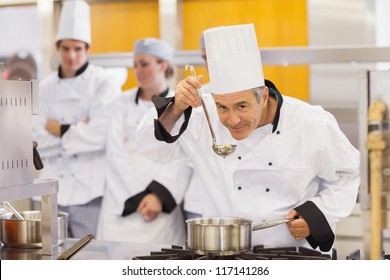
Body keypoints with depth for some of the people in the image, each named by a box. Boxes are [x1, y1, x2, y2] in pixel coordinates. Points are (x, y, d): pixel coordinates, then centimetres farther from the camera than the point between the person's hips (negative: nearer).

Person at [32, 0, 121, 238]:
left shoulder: (105, 84, -3)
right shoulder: (46, 87, 9)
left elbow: (102, 135, -15)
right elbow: (37, 141, 0)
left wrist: (59, 130, -5)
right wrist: (77, 130, -10)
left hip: (90, 190, -4)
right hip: (52, 190, 4)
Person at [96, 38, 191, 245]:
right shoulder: (123, 103, 8)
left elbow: (183, 160, -3)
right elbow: (116, 153, -1)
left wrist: (158, 195, -14)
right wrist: (139, 196, -9)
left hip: (163, 206, -1)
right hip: (122, 204, 1)